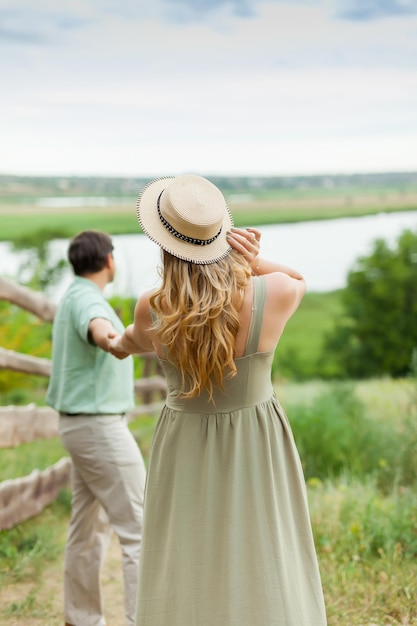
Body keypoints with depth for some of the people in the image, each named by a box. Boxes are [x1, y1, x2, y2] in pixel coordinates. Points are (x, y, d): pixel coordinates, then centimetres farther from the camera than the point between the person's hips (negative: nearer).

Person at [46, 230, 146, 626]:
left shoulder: (73, 297, 12)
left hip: (84, 425, 10)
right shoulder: (86, 300, -20)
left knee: (90, 527, 14)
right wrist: (110, 339, -69)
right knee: (140, 528, -8)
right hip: (99, 427, -10)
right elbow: (96, 327, -47)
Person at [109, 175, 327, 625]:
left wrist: (119, 342, 35)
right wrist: (252, 262, -8)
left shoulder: (152, 312, -14)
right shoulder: (272, 293, -16)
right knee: (265, 584, 9)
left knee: (186, 588, 11)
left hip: (186, 456, 1)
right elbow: (298, 280, 10)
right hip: (257, 453, 0)